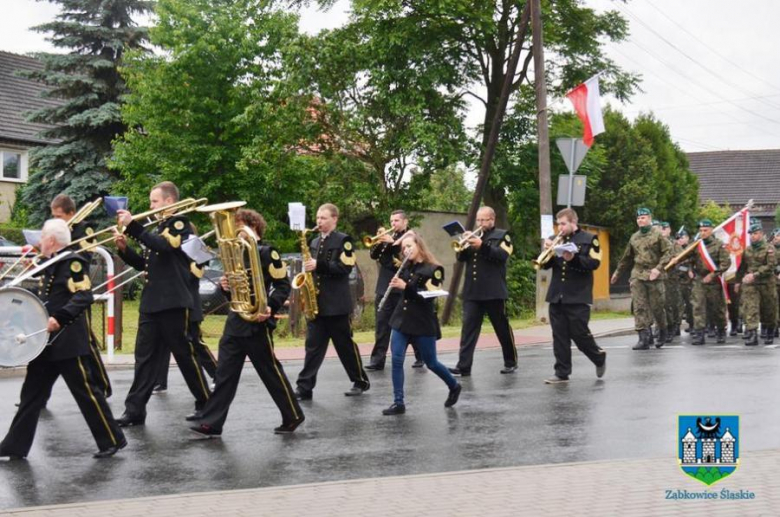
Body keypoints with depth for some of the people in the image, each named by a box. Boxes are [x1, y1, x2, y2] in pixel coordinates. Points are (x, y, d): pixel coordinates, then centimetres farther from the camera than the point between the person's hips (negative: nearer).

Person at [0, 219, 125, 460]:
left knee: (86, 392, -3)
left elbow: (84, 296, -23)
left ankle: (112, 440, 8)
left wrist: (59, 319, -31)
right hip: (47, 342, 9)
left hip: (68, 343, -9)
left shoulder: (73, 261, -13)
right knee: (31, 393, 10)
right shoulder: (52, 264, 15)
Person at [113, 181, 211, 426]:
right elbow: (144, 264, 21)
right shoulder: (158, 228, 20)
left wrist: (131, 225, -25)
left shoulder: (180, 225, -6)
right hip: (151, 303, 8)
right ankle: (135, 410, 5)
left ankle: (206, 404, 11)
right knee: (145, 357, 4)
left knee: (185, 355, -1)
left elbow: (162, 245, -24)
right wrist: (124, 249, 5)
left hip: (174, 303, -8)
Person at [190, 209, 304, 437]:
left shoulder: (267, 253, -9)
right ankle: (211, 423, 2)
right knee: (224, 373, 3)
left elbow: (283, 285, -10)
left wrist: (270, 307, -24)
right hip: (236, 320, 7)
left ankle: (293, 417, 16)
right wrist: (226, 285, -1)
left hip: (257, 322, -7)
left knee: (271, 372, 1)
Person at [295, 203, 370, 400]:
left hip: (336, 303, -5)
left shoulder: (344, 240, -4)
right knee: (313, 346, 1)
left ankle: (361, 381, 19)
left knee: (345, 345, 4)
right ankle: (304, 387, -1)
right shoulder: (315, 242, 16)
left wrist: (319, 265, -22)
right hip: (316, 302, 5)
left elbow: (344, 268, -16)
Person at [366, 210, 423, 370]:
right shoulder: (388, 236, 14)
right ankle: (378, 359, -3)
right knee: (382, 324, -1)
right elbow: (374, 255, 7)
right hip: (384, 287, 4)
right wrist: (379, 241, -10)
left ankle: (421, 357, 16)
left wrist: (392, 242, -20)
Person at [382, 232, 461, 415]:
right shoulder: (406, 268, 9)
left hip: (423, 322, -5)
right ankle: (398, 403, -1)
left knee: (431, 363, 7)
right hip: (401, 320, 5)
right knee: (396, 361, -6)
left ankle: (454, 386, 33)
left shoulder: (433, 269, -10)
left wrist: (405, 286, -25)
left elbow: (429, 295, -19)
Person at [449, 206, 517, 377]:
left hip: (494, 292, -4)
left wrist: (482, 245, -24)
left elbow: (503, 255, -15)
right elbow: (461, 257, 11)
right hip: (472, 292, 5)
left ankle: (511, 363, 21)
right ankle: (463, 366, -8)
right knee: (468, 328, -4)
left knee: (503, 328, 7)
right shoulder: (474, 236, 18)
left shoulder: (502, 236, 2)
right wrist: (463, 246, -10)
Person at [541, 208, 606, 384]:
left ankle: (599, 358, 24)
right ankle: (562, 373, 8)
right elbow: (546, 264, 11)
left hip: (578, 297, -5)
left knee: (580, 334, -1)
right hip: (556, 297, 5)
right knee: (559, 336, 3)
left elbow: (594, 263, -13)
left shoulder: (589, 239, -2)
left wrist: (574, 258, -26)